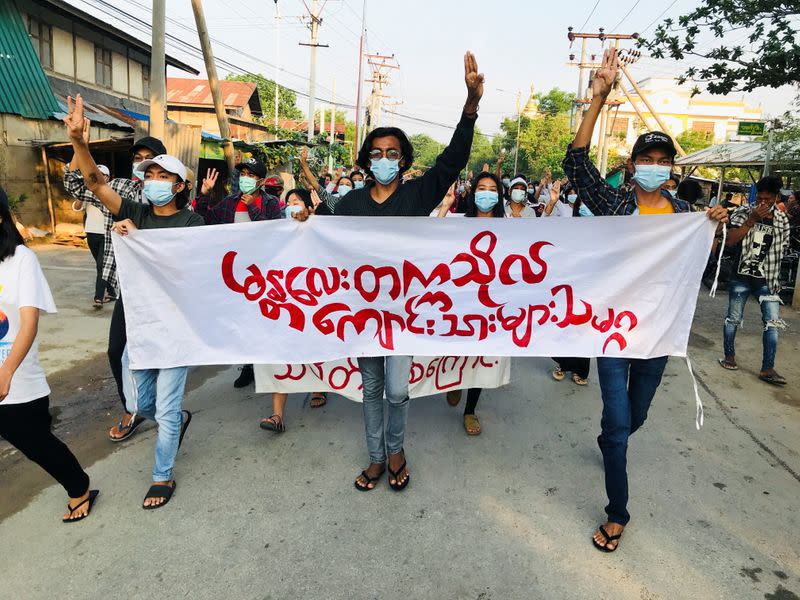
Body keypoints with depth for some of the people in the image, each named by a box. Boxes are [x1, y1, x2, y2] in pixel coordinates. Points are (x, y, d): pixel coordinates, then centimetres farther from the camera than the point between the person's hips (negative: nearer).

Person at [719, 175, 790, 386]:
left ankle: (767, 369, 0)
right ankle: (729, 355, 27)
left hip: (768, 278, 2)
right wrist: (751, 220, -20)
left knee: (773, 321, -5)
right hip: (741, 276, -2)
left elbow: (782, 248, 15)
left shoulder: (782, 219, 4)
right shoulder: (743, 212, -4)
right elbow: (730, 241, -15)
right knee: (734, 318, 8)